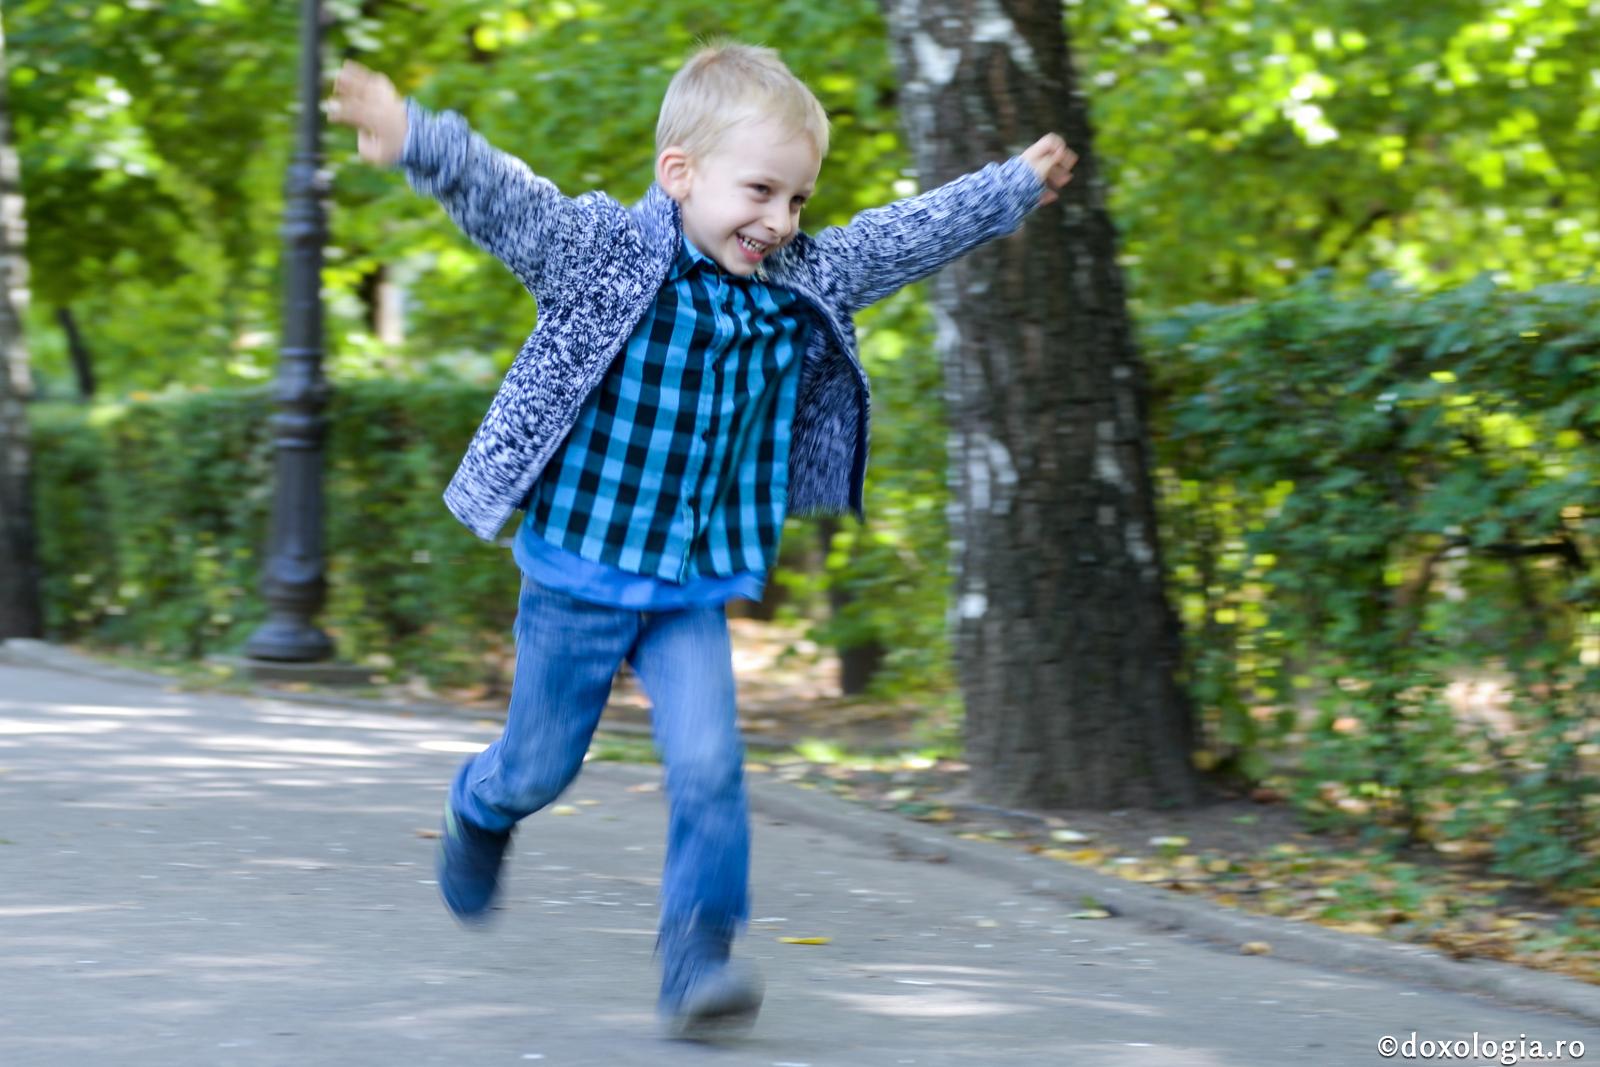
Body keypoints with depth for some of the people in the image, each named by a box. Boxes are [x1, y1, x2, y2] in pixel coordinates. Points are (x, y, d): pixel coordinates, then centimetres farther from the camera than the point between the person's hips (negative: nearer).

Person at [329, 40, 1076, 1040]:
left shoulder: (803, 284, 0)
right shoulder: (601, 252, -16)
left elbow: (910, 233, 13)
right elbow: (502, 197, -30)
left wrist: (1018, 182, 23)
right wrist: (415, 136, -48)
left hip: (696, 588, 3)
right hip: (578, 572, -3)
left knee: (708, 764, -12)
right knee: (542, 765, 14)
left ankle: (699, 959, -2)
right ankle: (482, 809, 50)